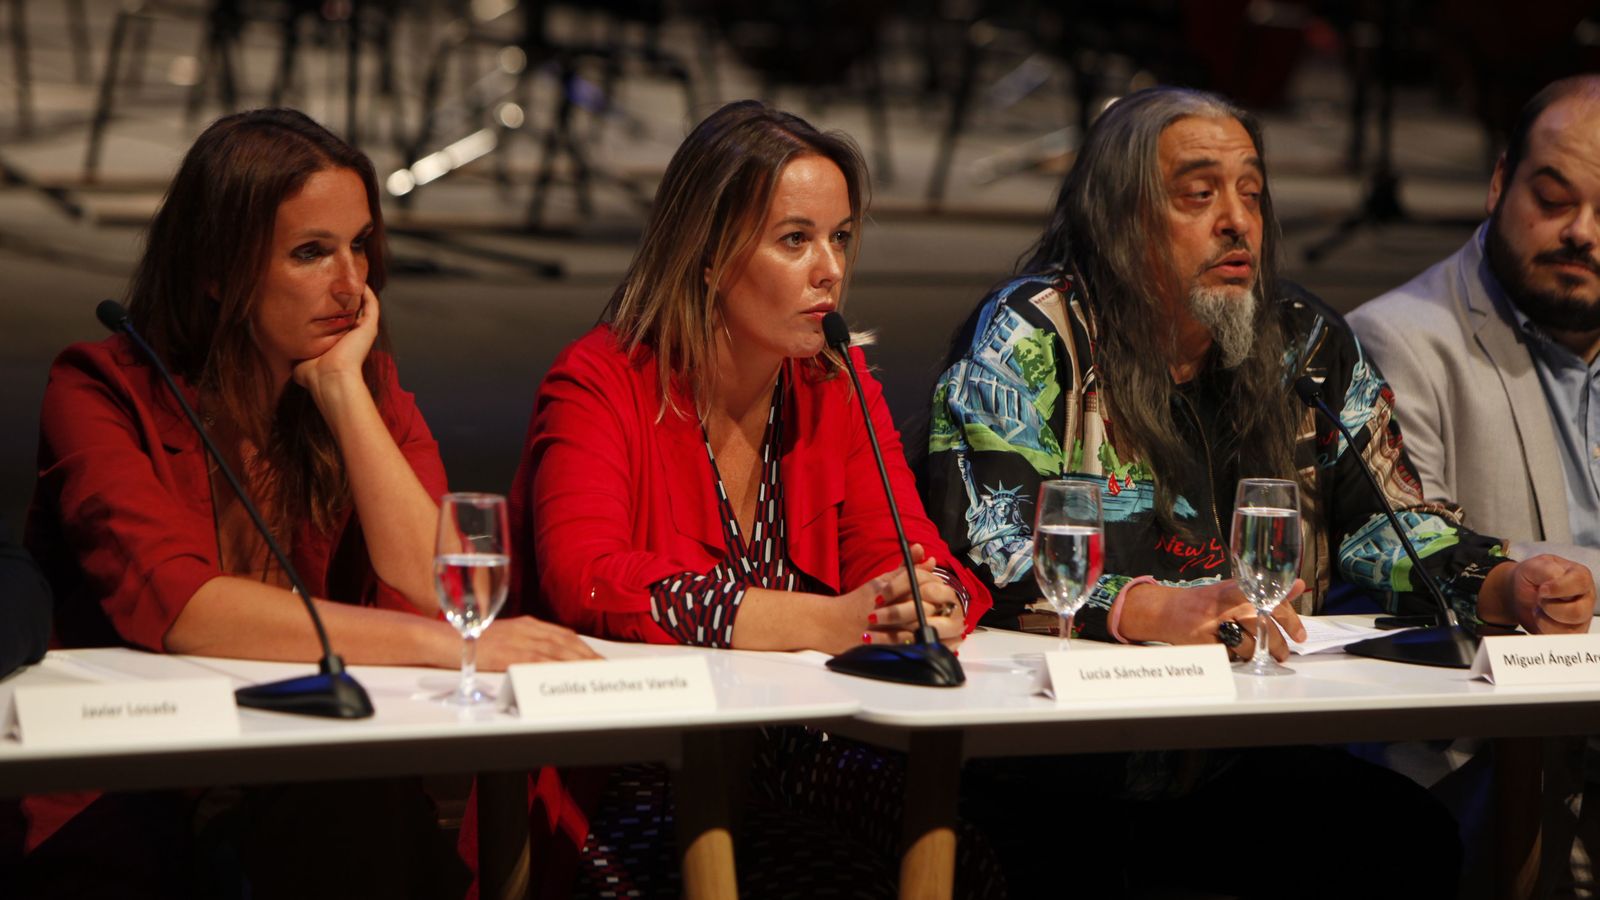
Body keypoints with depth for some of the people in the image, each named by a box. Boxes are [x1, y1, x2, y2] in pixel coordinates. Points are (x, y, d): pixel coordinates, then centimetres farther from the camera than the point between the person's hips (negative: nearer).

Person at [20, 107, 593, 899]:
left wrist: (341, 387, -7)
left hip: (317, 796, 3)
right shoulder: (104, 393, -2)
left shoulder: (371, 391, 11)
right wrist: (446, 646, -27)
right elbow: (175, 606, -20)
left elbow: (431, 592, -6)